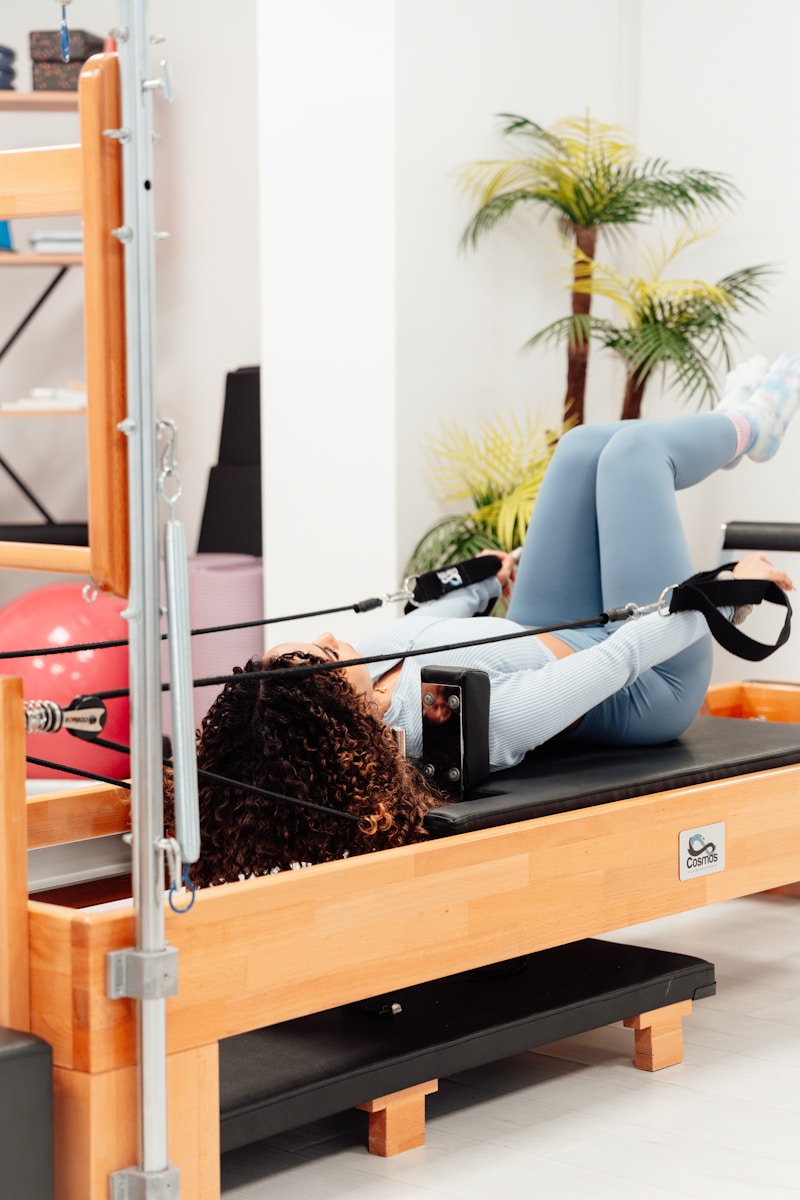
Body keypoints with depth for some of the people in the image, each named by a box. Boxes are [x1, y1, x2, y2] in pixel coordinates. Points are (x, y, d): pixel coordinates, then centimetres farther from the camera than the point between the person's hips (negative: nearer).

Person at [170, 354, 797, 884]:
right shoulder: (481, 722, -45)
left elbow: (419, 625, -3)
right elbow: (622, 657, -34)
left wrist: (489, 582, 17)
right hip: (649, 691, -6)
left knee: (589, 446, 10)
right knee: (634, 448, -1)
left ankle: (740, 425, 42)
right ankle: (748, 426, 35)